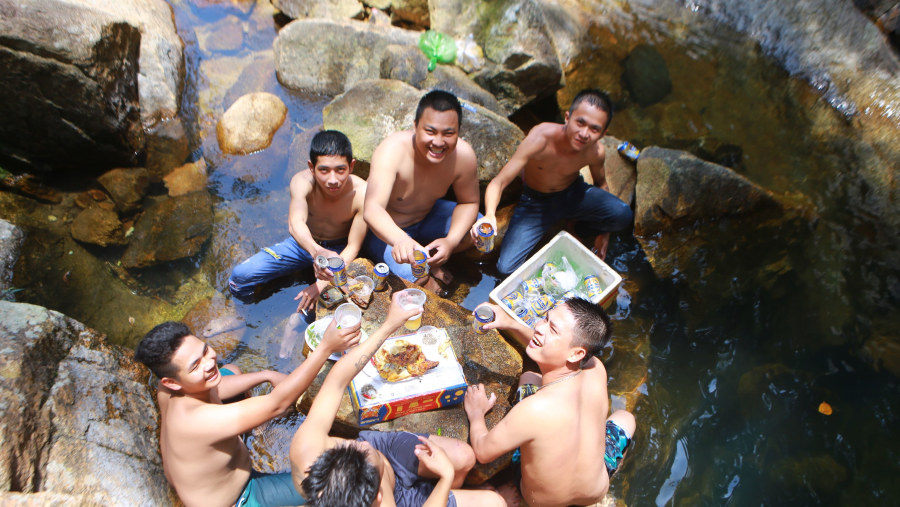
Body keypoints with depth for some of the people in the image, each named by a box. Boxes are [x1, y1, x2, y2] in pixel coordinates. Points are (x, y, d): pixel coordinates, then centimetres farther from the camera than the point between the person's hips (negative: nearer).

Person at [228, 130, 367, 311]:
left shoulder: (361, 193, -30)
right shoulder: (302, 182, -29)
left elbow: (353, 247, -23)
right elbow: (295, 222, -47)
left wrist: (323, 284, -34)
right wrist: (316, 251, -69)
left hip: (340, 249, -1)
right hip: (304, 242, 1)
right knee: (240, 275, -10)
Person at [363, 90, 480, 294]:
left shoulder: (463, 155, -23)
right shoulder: (392, 150, -36)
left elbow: (469, 203, -7)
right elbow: (372, 208, -49)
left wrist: (451, 241, -24)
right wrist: (400, 240, -70)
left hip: (427, 217, 5)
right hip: (387, 229, -4)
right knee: (412, 277, -27)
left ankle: (431, 262, 9)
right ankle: (424, 278, 10)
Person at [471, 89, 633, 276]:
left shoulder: (596, 152, -21)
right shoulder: (541, 138, -34)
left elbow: (601, 182, 4)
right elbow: (498, 182, -36)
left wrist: (604, 233, 5)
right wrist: (489, 215, -57)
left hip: (573, 194, 2)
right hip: (535, 202, -2)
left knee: (623, 215, -26)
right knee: (506, 268, -16)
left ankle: (583, 228, 9)